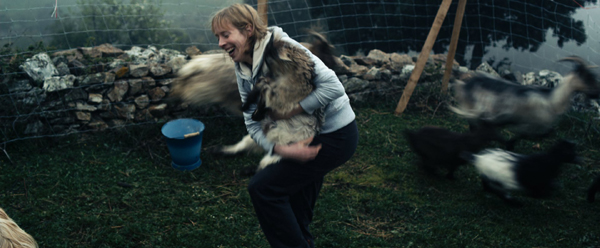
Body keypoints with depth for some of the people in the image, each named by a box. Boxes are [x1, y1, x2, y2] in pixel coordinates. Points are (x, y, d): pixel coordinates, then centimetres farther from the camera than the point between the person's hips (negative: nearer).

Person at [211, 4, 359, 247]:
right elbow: (253, 122, -4)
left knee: (262, 187, -9)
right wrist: (283, 150, -22)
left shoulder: (281, 47, -23)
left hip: (335, 134, -8)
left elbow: (332, 86, -29)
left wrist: (288, 111, -25)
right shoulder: (242, 70, 1)